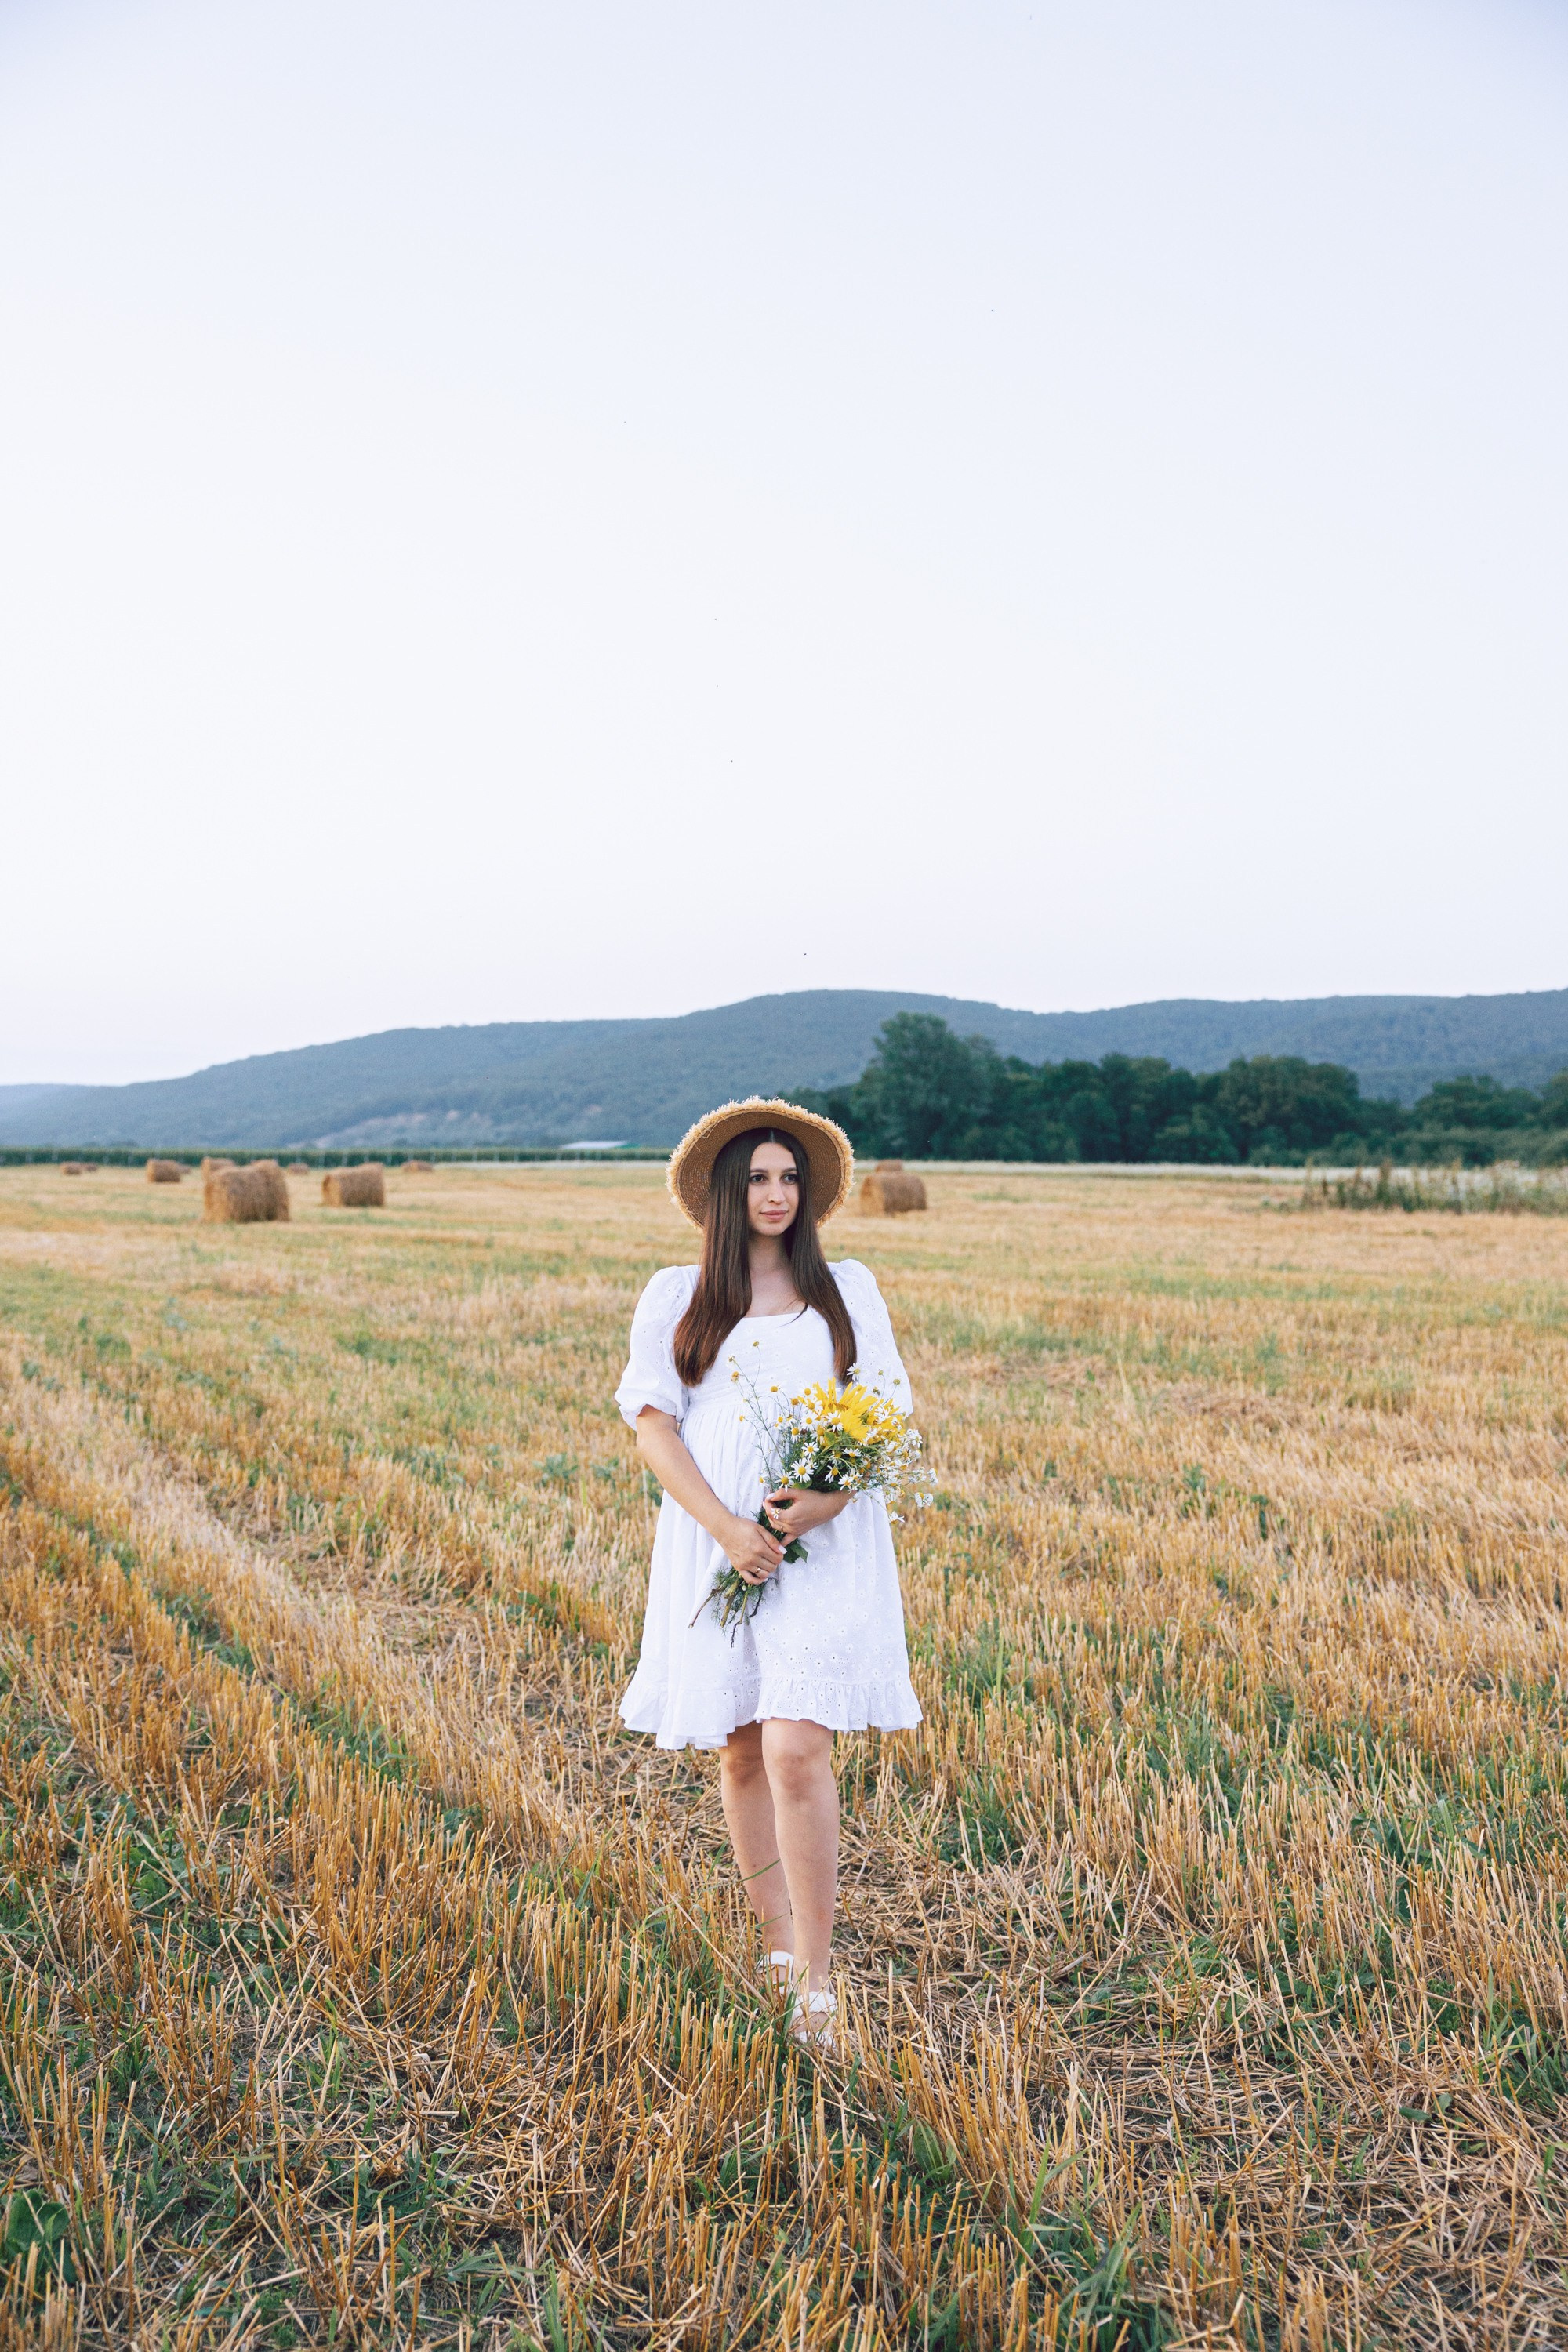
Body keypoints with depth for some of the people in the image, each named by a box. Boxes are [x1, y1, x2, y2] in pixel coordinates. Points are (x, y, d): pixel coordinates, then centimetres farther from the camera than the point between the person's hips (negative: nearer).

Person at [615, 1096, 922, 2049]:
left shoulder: (849, 1289, 7)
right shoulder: (676, 1298, 6)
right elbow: (654, 1428, 1)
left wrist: (831, 1498, -14)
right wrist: (727, 1528, -12)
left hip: (828, 1547, -1)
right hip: (718, 1544, 2)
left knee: (797, 1752, -12)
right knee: (741, 1755, 10)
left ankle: (817, 1982, -2)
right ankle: (780, 1946, 27)